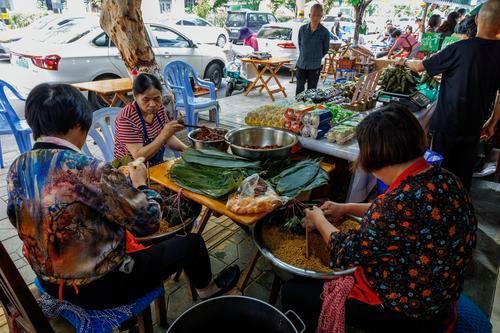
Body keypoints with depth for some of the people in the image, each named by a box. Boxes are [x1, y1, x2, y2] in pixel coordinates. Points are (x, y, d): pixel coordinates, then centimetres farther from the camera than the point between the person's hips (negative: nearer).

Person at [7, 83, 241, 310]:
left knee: (123, 227, 31)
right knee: (191, 243, 7)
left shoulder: (17, 168, -7)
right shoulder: (88, 171, -32)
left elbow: (19, 220, 10)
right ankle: (207, 288, 39)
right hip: (99, 287, -7)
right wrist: (140, 184, -6)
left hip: (48, 282, 8)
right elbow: (148, 221, -25)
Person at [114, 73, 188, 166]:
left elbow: (168, 137, 10)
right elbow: (138, 156, -24)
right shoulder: (126, 118, -19)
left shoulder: (158, 108, -2)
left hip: (157, 165, 6)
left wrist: (185, 148, -7)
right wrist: (164, 134, -30)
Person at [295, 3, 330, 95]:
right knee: (299, 88, 8)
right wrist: (304, 55, 10)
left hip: (315, 66, -2)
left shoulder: (324, 32, -8)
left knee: (311, 90, 6)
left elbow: (326, 49, 4)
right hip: (301, 64, 2)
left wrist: (317, 58, 6)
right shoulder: (302, 29, -1)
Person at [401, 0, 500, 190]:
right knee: (463, 175, 17)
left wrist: (405, 63, 18)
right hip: (474, 125, 4)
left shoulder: (459, 49, -15)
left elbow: (420, 67, -3)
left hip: (447, 123, -4)